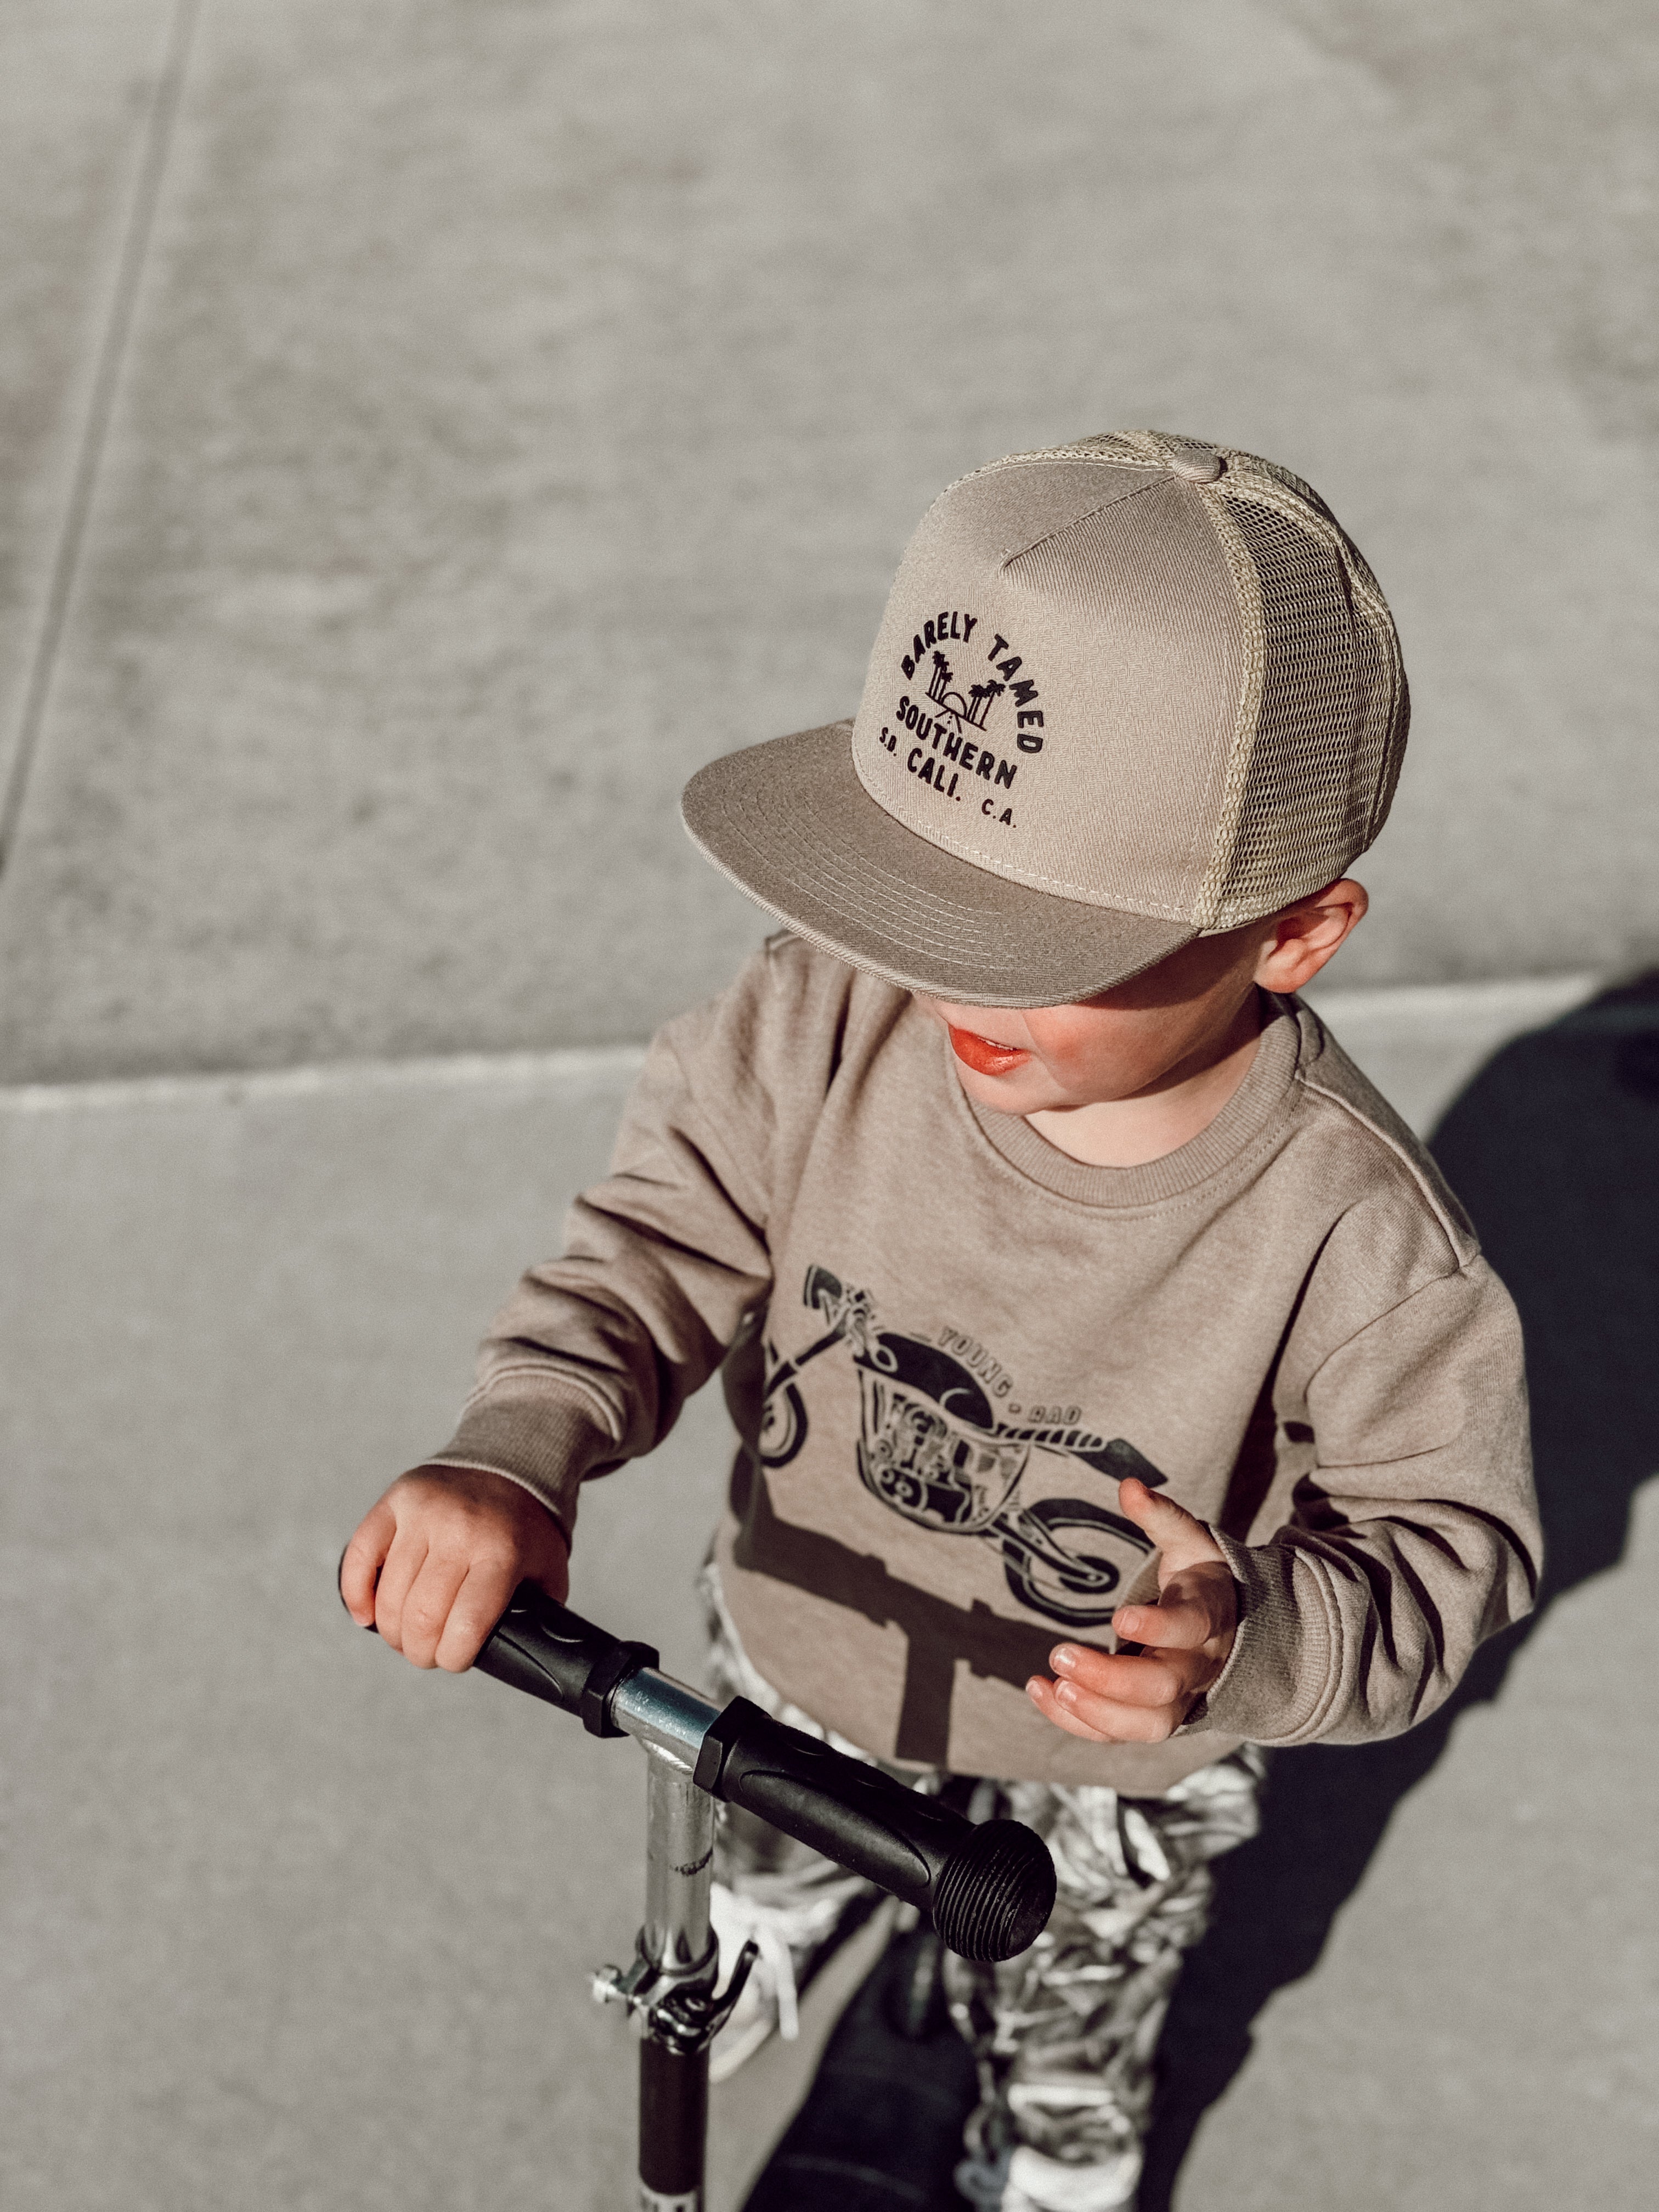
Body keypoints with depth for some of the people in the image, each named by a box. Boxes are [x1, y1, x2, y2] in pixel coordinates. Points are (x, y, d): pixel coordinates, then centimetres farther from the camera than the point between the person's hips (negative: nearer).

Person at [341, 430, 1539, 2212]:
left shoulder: (1355, 1236, -37)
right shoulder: (830, 1020, -30)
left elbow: (1449, 1542, -24)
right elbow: (665, 1239, -19)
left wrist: (1264, 1642, -45)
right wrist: (519, 1449, -36)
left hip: (1098, 1775, -2)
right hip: (797, 1661, 3)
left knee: (1063, 2055, 32)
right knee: (769, 1844, 40)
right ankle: (762, 1934, 79)